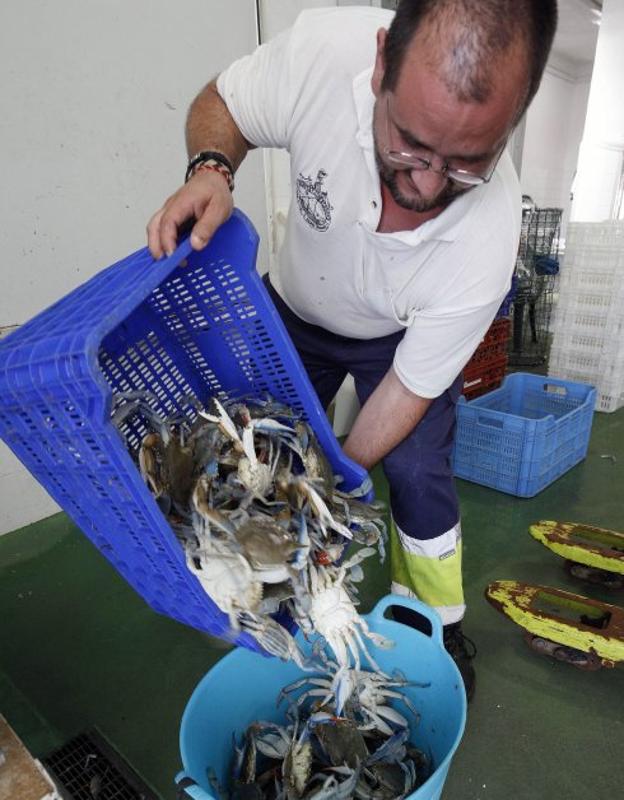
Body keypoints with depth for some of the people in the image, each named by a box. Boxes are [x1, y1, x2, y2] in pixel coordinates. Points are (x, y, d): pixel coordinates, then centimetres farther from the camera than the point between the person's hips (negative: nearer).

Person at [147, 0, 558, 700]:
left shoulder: (486, 247, -37)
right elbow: (220, 104, -13)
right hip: (293, 309, 3)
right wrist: (209, 172, -34)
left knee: (417, 475, -14)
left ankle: (439, 629, 17)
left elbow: (408, 387, -25)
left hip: (401, 336, -2)